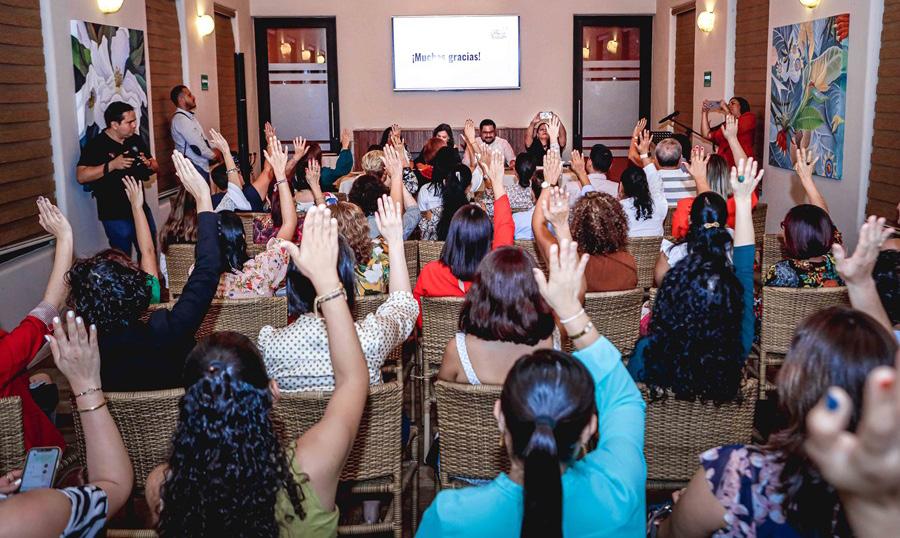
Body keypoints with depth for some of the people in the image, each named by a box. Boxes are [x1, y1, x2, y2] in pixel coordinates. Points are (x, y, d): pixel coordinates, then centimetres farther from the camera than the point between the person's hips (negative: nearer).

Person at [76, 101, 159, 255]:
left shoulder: (136, 140, 8)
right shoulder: (96, 145, -9)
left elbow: (155, 166, 16)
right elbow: (81, 176, -17)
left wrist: (148, 164, -8)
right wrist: (112, 165, -24)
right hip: (115, 215, -5)